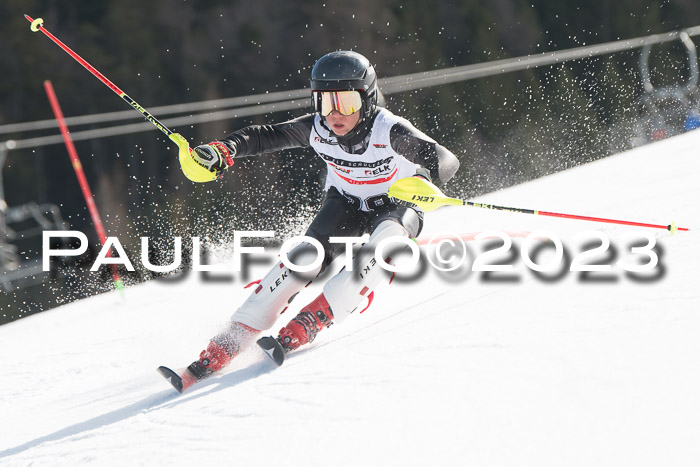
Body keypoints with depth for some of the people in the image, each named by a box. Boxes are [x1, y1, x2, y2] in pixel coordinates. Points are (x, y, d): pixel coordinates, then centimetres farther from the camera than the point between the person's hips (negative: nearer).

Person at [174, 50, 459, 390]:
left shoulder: (390, 131, -31)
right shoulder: (316, 129, -20)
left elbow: (446, 160, -39)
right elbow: (265, 137, -9)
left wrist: (424, 183, -61)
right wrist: (222, 152, -27)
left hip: (397, 207, -2)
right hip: (346, 204, 2)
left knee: (382, 247, -36)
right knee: (308, 256, -22)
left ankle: (308, 323, -34)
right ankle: (223, 348, -24)